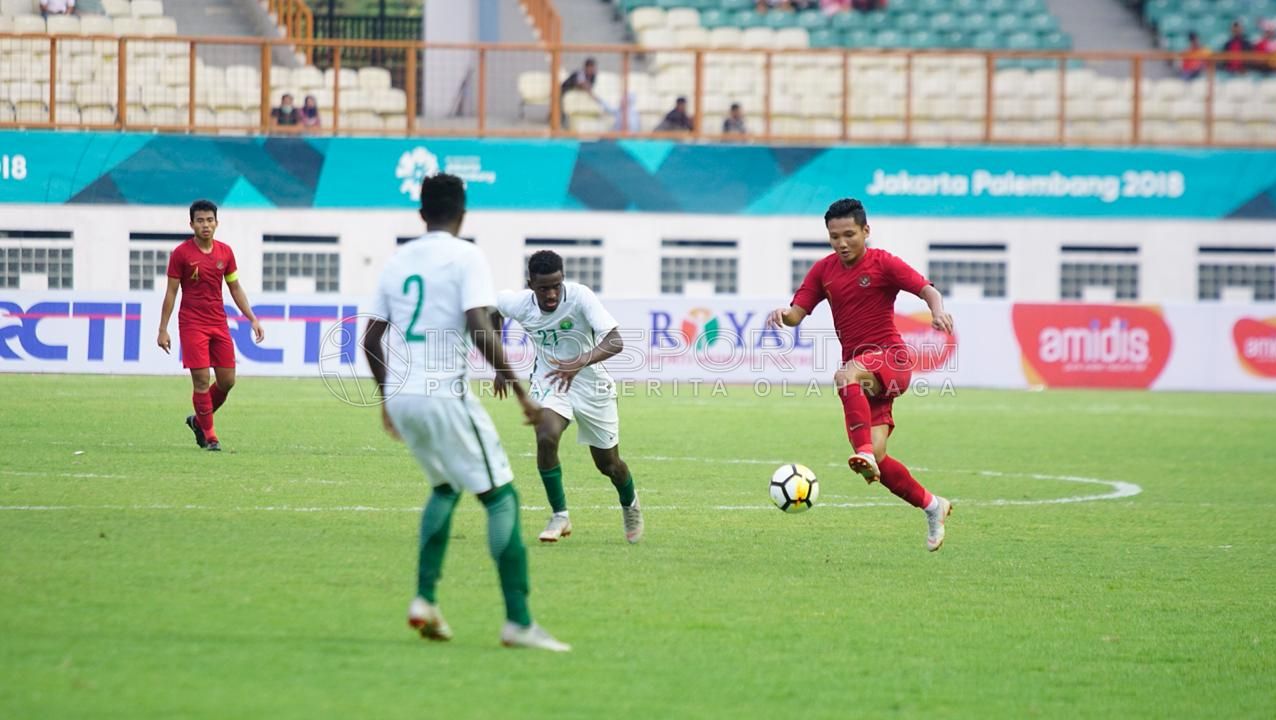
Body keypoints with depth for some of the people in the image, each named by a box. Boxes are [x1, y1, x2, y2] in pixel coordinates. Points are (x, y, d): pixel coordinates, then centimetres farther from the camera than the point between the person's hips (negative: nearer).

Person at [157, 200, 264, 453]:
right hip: (192, 325, -5)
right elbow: (171, 292, -3)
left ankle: (199, 420, 26)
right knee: (201, 381, -8)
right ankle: (209, 435, 2)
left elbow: (235, 289, 14)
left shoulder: (225, 252, 6)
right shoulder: (181, 253, -6)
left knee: (227, 381, 3)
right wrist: (163, 329, -6)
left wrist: (253, 319, 7)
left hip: (219, 324, 5)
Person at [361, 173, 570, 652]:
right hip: (445, 395, -7)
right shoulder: (465, 258, -5)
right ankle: (518, 622, -9)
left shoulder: (397, 261, 13)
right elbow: (480, 330, -17)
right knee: (500, 496, -1)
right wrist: (520, 392, -12)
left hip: (400, 397, 7)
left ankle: (425, 600, 17)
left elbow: (371, 338, 15)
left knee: (446, 487, 28)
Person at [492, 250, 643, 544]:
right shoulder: (519, 303, -18)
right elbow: (492, 306, 7)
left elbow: (615, 341, -37)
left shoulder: (580, 297, -29)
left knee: (608, 463, 11)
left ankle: (630, 503, 46)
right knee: (546, 438, -28)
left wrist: (580, 363, -53)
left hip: (590, 385, -1)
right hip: (549, 382, 1)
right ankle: (560, 516, -11)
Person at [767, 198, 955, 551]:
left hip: (890, 359, -6)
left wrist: (938, 311, -36)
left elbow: (927, 290, -14)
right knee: (875, 460, -2)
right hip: (859, 369, 6)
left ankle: (864, 450, -49)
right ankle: (932, 506, 17)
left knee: (846, 376, -39)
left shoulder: (883, 264, -5)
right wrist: (783, 315, -19)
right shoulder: (823, 270, 10)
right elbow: (798, 312, 5)